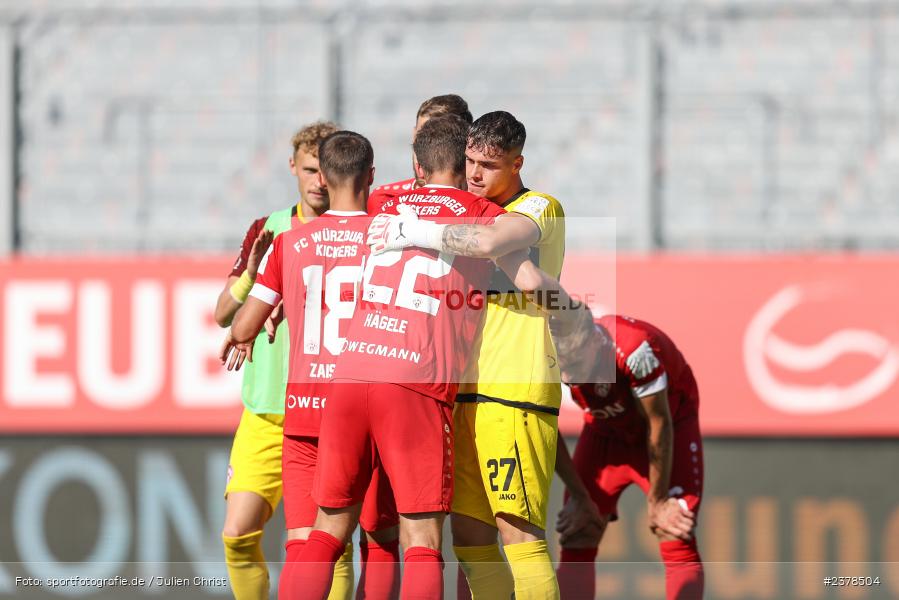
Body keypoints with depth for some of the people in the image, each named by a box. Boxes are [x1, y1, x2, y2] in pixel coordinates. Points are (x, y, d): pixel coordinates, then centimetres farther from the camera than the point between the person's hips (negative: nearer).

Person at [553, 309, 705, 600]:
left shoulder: (635, 349, -39)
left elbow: (658, 425, -25)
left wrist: (657, 501, -15)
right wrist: (580, 497, -3)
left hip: (671, 419, -4)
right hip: (605, 429, 4)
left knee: (677, 544, -15)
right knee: (576, 544, -4)